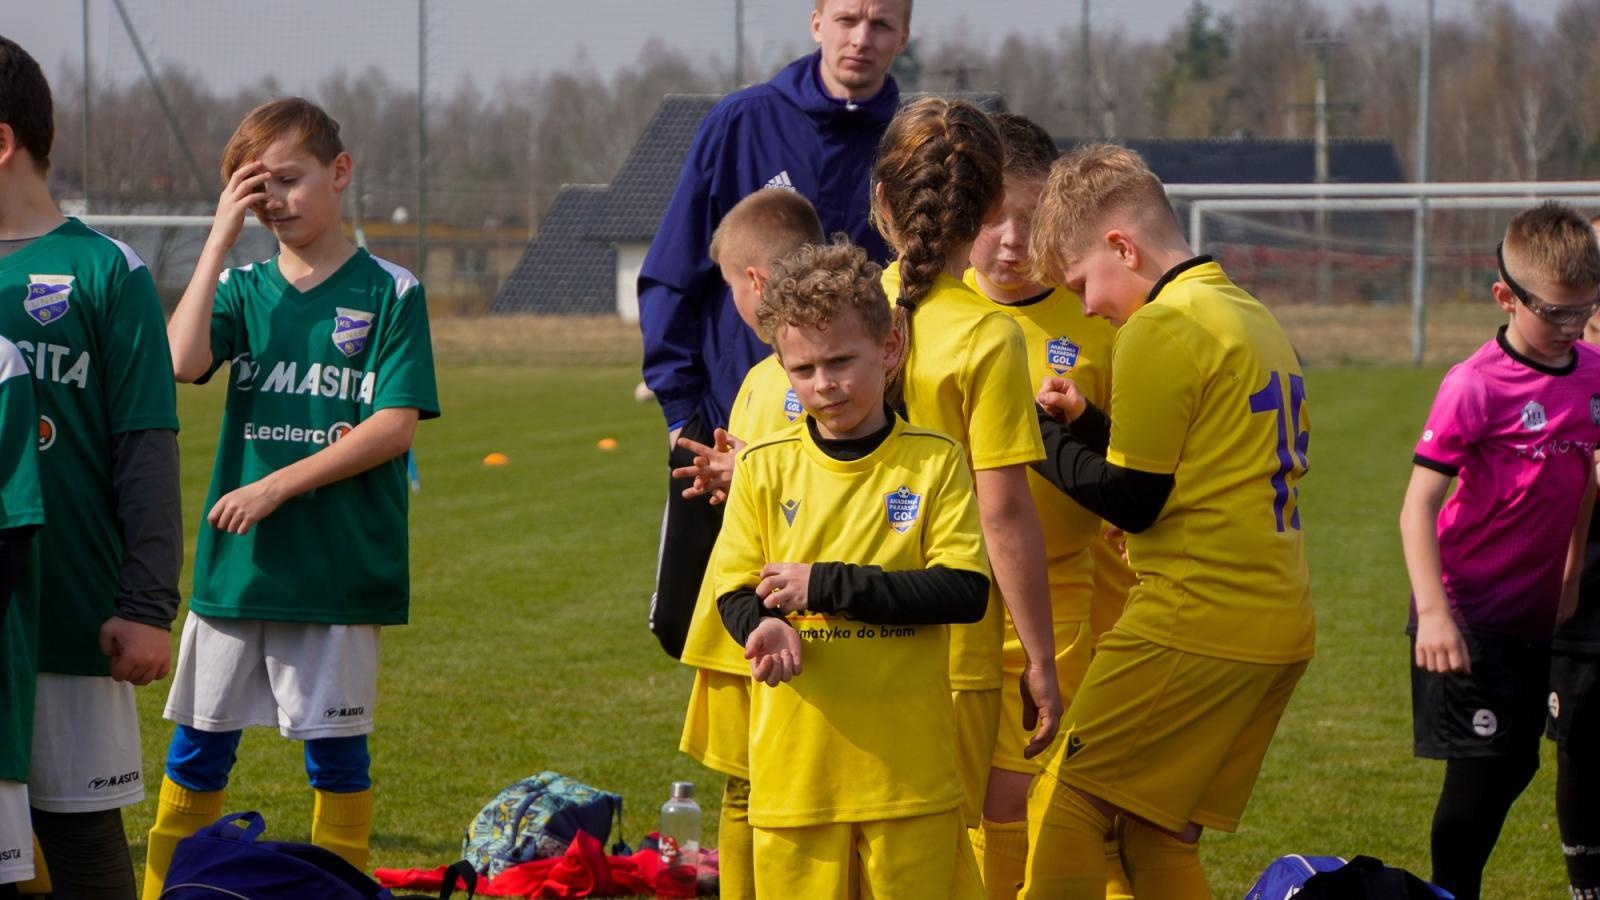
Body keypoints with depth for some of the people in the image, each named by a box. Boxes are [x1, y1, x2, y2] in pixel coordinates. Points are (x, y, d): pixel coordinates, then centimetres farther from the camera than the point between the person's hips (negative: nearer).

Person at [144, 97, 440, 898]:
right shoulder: (242, 289, 8)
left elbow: (395, 427, -10)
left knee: (334, 742, 4)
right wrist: (221, 238, -11)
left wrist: (278, 486, -14)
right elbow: (183, 361, -12)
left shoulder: (389, 293, -2)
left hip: (339, 563, -3)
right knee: (199, 741, 8)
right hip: (234, 560, 3)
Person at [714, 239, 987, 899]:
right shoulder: (764, 467, 4)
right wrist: (765, 628, -20)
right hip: (796, 763, 1)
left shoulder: (935, 461, -1)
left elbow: (966, 592, -10)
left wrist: (827, 586, -13)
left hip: (909, 763, -1)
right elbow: (733, 592, 4)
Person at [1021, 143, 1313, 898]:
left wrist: (1042, 433, 3)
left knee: (1064, 807, -4)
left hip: (1194, 623, -9)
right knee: (1158, 832, 13)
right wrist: (1085, 424, 12)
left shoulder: (1161, 329, -11)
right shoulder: (1253, 318, 17)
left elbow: (1131, 499, -10)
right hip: (1279, 626, 9)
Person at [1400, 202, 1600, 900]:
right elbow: (1418, 506, -19)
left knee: (1515, 768, 13)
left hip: (1537, 612, 6)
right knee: (1481, 770, -7)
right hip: (1471, 617, -6)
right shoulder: (1476, 385, -17)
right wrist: (1433, 612, -28)